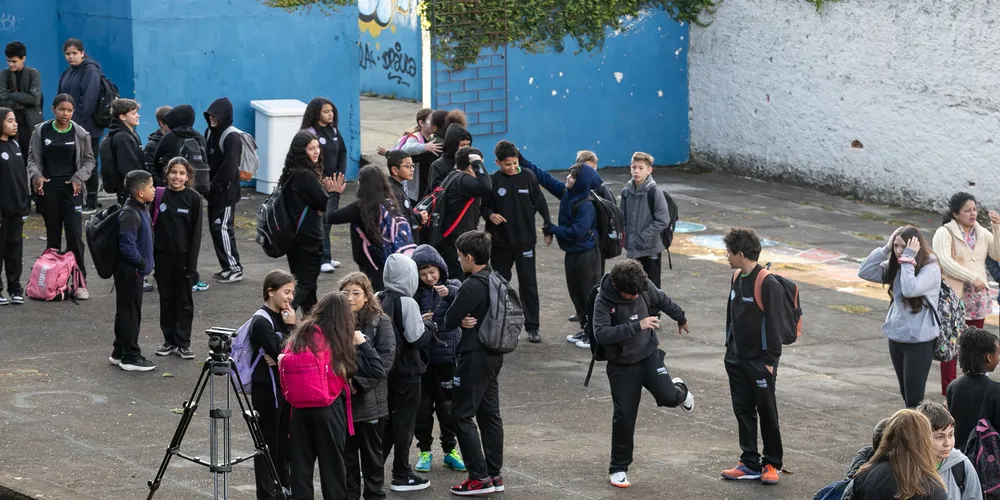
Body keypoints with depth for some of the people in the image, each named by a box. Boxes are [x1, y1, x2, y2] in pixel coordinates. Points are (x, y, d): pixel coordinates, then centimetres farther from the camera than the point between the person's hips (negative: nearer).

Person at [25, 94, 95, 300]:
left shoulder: (80, 134, 0)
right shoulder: (41, 131, 3)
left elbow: (89, 160, 7)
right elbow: (33, 158, 7)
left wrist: (78, 178, -9)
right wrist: (36, 175, -11)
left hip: (71, 189, -2)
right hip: (48, 189, 2)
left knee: (75, 235, -9)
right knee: (53, 235, 8)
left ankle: (80, 281, -4)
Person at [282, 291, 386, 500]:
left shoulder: (300, 336, 2)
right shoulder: (341, 344, -7)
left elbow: (283, 364, 3)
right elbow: (377, 370, -8)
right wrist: (361, 343, 2)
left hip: (300, 409, 3)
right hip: (329, 410, -3)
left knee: (300, 466, 10)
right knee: (333, 467, 9)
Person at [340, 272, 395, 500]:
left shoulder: (380, 321, -4)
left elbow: (386, 357, -12)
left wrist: (358, 382, -18)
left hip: (370, 399, -3)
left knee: (372, 453, 9)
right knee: (346, 452, 10)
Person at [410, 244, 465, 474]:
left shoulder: (453, 286, -1)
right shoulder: (414, 292, -1)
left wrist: (450, 292, -36)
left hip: (447, 356, 0)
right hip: (421, 357, 0)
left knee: (447, 404, 8)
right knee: (422, 405, 7)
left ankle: (450, 449, 22)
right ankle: (425, 451, 21)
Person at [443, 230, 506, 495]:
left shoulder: (472, 286, -21)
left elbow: (449, 322, -17)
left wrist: (461, 320, 3)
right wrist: (466, 319, -2)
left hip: (474, 357, -9)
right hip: (494, 355, 9)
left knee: (462, 415, -1)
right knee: (489, 413, 14)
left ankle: (480, 477, -2)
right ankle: (495, 474, 19)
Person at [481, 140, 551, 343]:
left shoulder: (528, 177, -4)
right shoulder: (493, 181, -6)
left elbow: (540, 203, 4)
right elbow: (484, 205, 3)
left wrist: (548, 228, 4)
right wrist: (490, 214, -19)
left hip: (525, 240, 0)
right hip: (501, 242, 1)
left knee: (528, 283, 0)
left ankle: (532, 326, 6)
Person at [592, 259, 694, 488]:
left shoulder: (644, 286, -12)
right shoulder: (603, 301, -22)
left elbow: (662, 300, 10)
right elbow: (601, 334, -34)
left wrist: (681, 318, 27)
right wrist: (636, 326, -38)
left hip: (649, 355, 2)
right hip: (622, 365, -2)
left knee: (668, 397, -18)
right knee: (624, 417, -3)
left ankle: (679, 390, 21)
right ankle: (618, 468, 15)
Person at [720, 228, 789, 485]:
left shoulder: (768, 284, -19)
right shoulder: (737, 278, 5)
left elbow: (775, 324, -17)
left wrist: (771, 360, -16)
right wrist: (729, 348, 15)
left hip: (760, 362, -7)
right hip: (737, 360, 7)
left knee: (767, 413, 4)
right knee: (743, 411, 10)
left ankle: (772, 464, 15)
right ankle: (750, 463, 17)